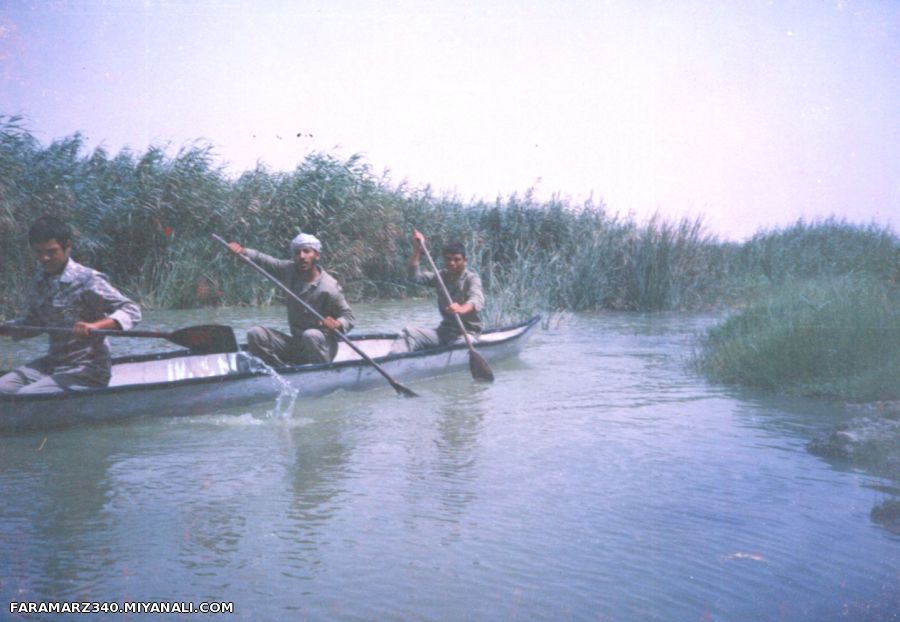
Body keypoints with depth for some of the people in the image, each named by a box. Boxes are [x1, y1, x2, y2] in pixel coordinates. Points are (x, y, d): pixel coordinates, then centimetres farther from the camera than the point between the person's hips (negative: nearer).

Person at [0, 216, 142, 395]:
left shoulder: (87, 280, -15)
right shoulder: (39, 280, 6)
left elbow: (131, 311, -22)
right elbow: (33, 322, 20)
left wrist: (94, 326, -36)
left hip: (86, 370, -7)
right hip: (52, 363, 7)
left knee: (24, 397, -22)